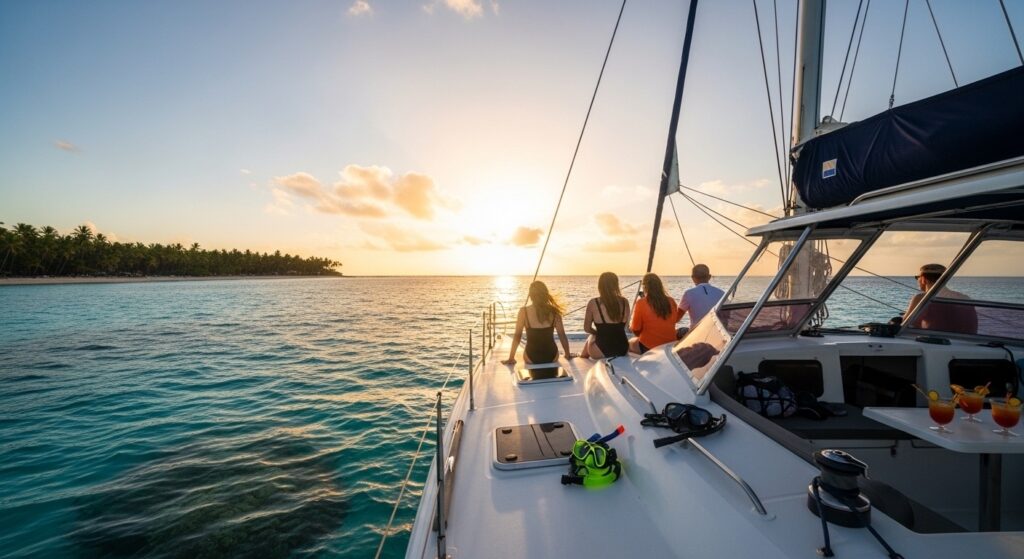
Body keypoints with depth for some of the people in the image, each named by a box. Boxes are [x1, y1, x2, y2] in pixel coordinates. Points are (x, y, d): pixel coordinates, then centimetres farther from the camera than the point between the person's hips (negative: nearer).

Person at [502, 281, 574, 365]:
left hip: (532, 358, -1)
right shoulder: (553, 311, -8)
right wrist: (568, 355, 12)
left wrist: (511, 358, 1)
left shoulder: (524, 312, -12)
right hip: (551, 356, 2)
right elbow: (562, 335, -2)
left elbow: (517, 336, -8)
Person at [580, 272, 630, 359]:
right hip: (623, 350, 4)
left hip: (601, 351, -3)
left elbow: (587, 328, -3)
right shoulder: (625, 302, -1)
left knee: (591, 338, 30)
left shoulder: (593, 303, -11)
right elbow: (622, 326, 10)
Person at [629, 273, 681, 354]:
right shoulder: (671, 301, -3)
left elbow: (635, 329, -9)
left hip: (648, 347, -4)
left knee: (630, 343, 27)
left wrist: (631, 324, 13)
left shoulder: (641, 303, -16)